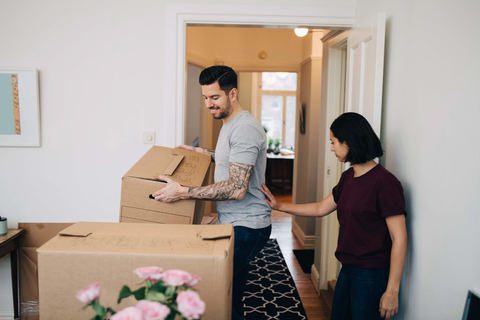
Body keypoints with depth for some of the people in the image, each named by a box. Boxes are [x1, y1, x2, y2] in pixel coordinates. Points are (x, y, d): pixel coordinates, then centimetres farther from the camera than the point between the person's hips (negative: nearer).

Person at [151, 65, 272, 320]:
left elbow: (237, 189, -26)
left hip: (246, 227, -10)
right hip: (235, 224, 10)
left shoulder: (245, 129, -19)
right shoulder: (230, 124, 14)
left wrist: (184, 192, -26)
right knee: (231, 298, 15)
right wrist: (199, 151, 30)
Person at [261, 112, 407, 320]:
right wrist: (279, 206, 16)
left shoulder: (384, 182, -20)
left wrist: (392, 291, -20)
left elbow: (399, 238, -20)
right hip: (347, 270, 8)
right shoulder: (348, 177, 6)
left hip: (371, 276, -8)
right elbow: (320, 209, 15)